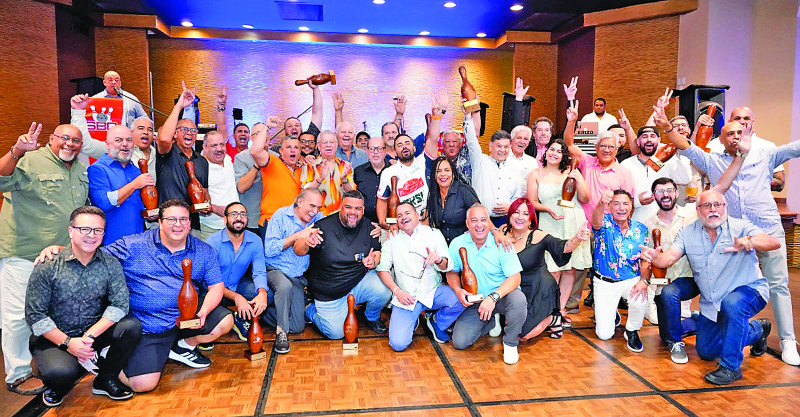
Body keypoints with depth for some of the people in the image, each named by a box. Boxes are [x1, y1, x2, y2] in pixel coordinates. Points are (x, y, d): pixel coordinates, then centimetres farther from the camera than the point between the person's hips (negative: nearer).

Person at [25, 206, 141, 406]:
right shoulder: (48, 266, -10)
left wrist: (90, 335, -23)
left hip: (95, 333, 3)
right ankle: (57, 386, 9)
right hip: (53, 338, -3)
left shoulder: (110, 264, -3)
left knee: (132, 326, -24)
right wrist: (67, 342, -18)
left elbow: (120, 303, -12)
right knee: (61, 372, -33)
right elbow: (35, 315, -10)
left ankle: (106, 379, 2)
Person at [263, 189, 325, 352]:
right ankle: (281, 332, -19)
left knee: (298, 327, -1)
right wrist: (297, 236, -17)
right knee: (285, 285, -39)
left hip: (299, 278, 4)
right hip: (276, 270, -4)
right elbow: (269, 250, -13)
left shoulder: (318, 218, 5)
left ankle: (265, 312, 25)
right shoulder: (281, 215, -6)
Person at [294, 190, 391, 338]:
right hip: (329, 292, -2)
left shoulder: (367, 226, -5)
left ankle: (372, 318, 13)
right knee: (336, 333, -3)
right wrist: (307, 243, -45)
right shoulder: (324, 227, -17)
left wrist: (373, 261, -18)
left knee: (383, 293, -23)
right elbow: (297, 251, -21)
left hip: (359, 281, 3)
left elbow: (377, 251, 6)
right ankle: (311, 310, 28)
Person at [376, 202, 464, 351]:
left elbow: (447, 266, 0)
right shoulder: (392, 239, 8)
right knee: (398, 344, -18)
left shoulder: (433, 234, 6)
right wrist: (397, 291, -11)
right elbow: (382, 269, 3)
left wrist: (439, 260, -24)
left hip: (432, 291, 1)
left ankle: (437, 323, 5)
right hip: (405, 296, -1)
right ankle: (412, 320, 17)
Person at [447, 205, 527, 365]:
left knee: (518, 299, -37)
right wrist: (458, 290, -16)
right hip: (474, 302, 2)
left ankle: (510, 343, -8)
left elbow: (515, 277, -17)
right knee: (459, 342, -12)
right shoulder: (457, 244, -5)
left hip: (501, 296, -2)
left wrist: (493, 297, -31)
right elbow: (452, 272, 6)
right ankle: (491, 323, 19)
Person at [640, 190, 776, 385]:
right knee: (706, 352, 13)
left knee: (732, 303, -40)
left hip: (749, 290, -5)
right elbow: (668, 258, -16)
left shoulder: (740, 227, -15)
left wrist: (749, 242, -52)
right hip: (711, 304, 5)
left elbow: (774, 243, -30)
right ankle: (757, 330, 38)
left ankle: (730, 367, -23)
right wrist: (654, 257, -40)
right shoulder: (688, 233, -4)